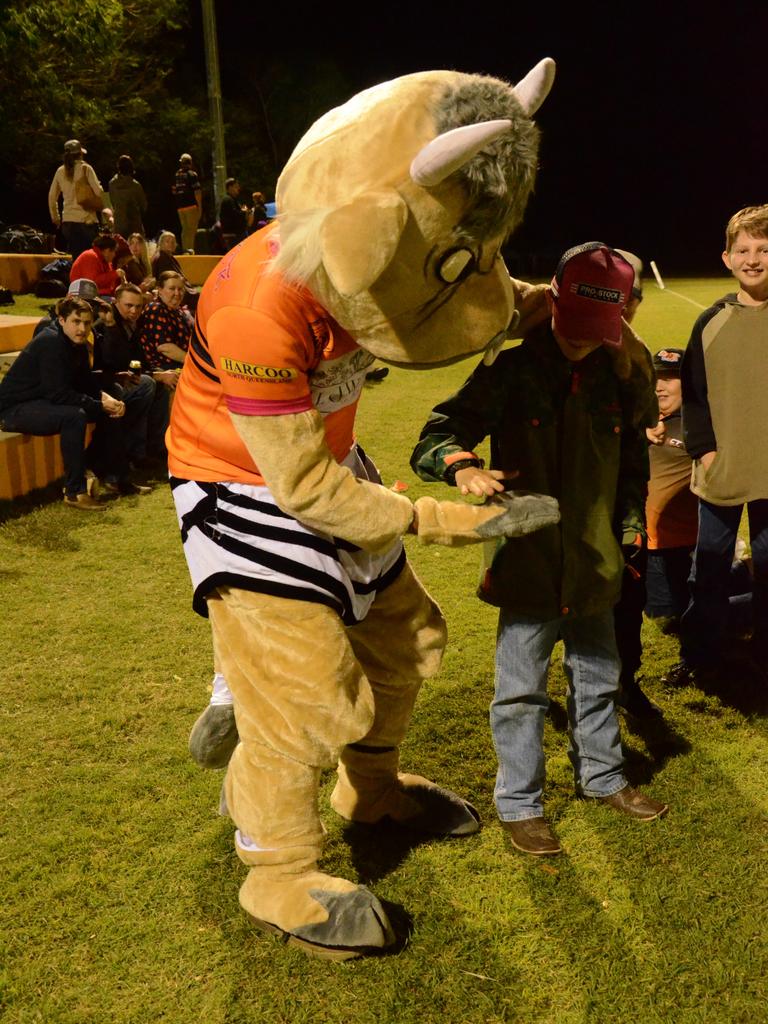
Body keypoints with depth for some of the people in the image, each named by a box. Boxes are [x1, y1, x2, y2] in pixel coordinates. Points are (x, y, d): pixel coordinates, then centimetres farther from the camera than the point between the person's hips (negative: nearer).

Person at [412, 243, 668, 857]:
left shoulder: (617, 379, 2)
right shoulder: (510, 373, -12)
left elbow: (633, 462, 16)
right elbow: (433, 439, -17)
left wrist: (629, 531, 14)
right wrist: (463, 467, -38)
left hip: (594, 565, 5)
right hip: (527, 566, -4)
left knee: (598, 679, 22)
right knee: (521, 691, 7)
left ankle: (602, 777, 44)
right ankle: (518, 802, 26)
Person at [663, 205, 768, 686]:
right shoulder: (712, 321, 3)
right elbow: (693, 390, 6)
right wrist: (703, 448, -3)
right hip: (720, 469, 2)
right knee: (709, 565, 11)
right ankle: (700, 655, 25)